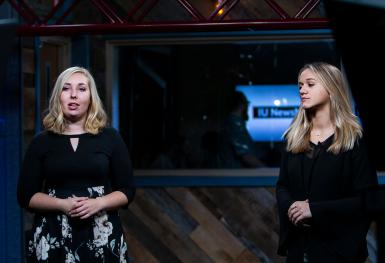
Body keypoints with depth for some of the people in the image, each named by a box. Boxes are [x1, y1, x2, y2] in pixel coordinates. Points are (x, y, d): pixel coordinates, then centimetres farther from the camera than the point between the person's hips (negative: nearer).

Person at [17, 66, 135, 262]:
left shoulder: (110, 138, 4)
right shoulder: (41, 142, 4)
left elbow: (127, 191, 5)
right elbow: (25, 195, 3)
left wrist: (98, 203, -13)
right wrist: (62, 204, -13)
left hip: (102, 235, 0)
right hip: (52, 237, 0)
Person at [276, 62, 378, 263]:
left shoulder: (355, 140, -7)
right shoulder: (294, 137, 9)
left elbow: (367, 199, -13)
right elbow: (282, 186, 11)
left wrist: (315, 210, -20)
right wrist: (290, 207, -13)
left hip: (337, 246, -4)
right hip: (298, 244, 4)